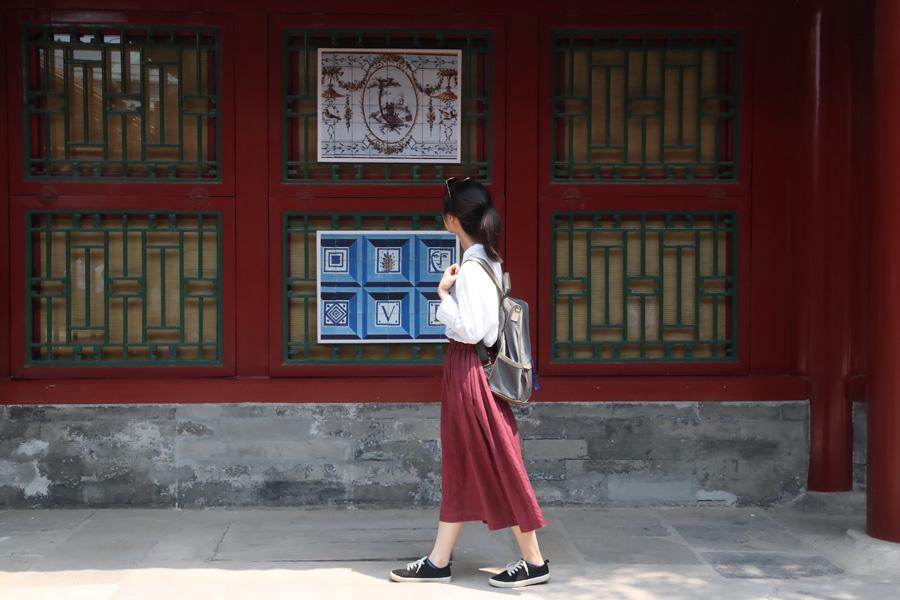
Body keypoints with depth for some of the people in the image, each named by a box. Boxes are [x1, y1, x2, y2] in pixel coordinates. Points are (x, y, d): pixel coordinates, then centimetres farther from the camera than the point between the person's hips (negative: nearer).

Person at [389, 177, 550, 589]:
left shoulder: (470, 269, -19)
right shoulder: (488, 261, 9)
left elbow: (470, 330, -23)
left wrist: (443, 294, -15)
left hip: (469, 369, -10)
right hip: (466, 368, 10)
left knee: (496, 465, -1)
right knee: (459, 464, 13)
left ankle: (534, 561, 8)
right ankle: (439, 561, 21)